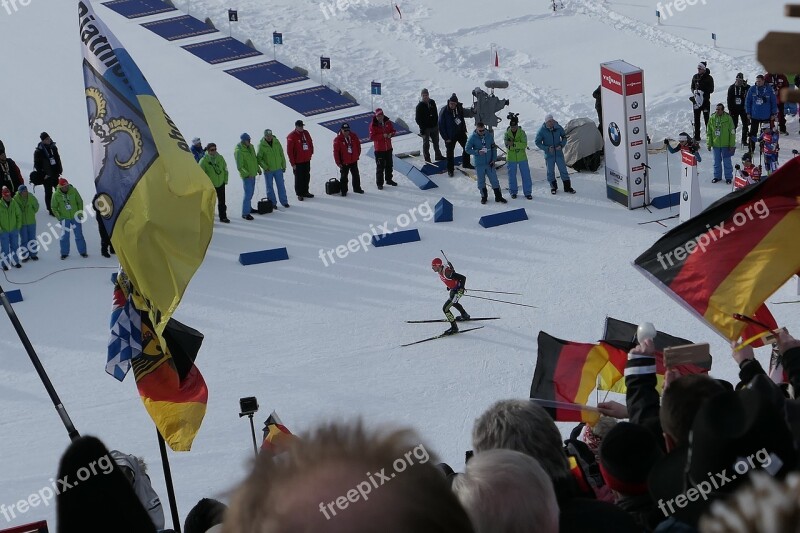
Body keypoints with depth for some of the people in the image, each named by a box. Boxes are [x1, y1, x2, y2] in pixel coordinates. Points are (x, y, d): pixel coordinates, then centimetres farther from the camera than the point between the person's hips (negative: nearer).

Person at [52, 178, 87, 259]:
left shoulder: (73, 191, -9)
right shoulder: (56, 195, -9)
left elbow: (80, 202, 1)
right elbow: (54, 207, 0)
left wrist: (80, 213, -2)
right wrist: (59, 217, -7)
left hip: (75, 217, 1)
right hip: (64, 219, 0)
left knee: (79, 235, 8)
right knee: (64, 236, 4)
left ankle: (82, 251, 19)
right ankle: (64, 253, 17)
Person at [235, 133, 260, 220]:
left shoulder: (251, 147, 4)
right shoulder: (239, 151, -21)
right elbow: (239, 167, -22)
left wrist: (258, 169, 16)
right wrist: (247, 174, -29)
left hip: (252, 174, 8)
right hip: (246, 176, -8)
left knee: (250, 193, 21)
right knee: (248, 194, -9)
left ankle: (249, 208, 37)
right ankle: (245, 213, -4)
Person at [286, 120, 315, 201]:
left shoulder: (306, 133, 4)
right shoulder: (292, 136, -16)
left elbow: (310, 143, 16)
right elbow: (289, 151, -16)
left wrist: (310, 153, 8)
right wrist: (292, 163, -16)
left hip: (307, 160, 6)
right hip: (298, 162, -6)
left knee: (307, 177, 15)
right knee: (299, 178, 1)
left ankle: (305, 192, 29)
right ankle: (299, 194, 11)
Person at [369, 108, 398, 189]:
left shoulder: (388, 122, 0)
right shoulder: (373, 125, -13)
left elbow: (393, 131, 10)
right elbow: (372, 137, -18)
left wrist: (391, 134, -14)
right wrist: (382, 136, -26)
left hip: (388, 148, 5)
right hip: (379, 149, -5)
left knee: (389, 165, 18)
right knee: (380, 167, -4)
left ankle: (389, 180, 35)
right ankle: (379, 183, 5)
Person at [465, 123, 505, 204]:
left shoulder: (489, 135, -1)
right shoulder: (473, 137, -8)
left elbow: (494, 148, 6)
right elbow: (467, 149, -5)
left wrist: (494, 159, -1)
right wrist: (477, 152, -19)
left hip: (489, 163, 1)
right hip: (479, 164, -1)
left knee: (494, 180, 3)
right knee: (481, 181, 8)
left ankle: (498, 196, 12)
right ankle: (484, 197, 23)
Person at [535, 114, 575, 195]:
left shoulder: (558, 128, -6)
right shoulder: (542, 130, -12)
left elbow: (564, 137, 7)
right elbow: (537, 142, -6)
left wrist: (561, 145, -12)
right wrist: (547, 148, -17)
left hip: (559, 153, 1)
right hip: (549, 154, -1)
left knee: (563, 170, 4)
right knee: (550, 172, 8)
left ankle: (567, 187, 14)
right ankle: (553, 187, 25)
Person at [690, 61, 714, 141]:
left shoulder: (708, 78, -5)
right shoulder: (695, 77, 9)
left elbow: (711, 90, -7)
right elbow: (692, 87, 16)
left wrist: (703, 92, -19)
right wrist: (694, 92, -6)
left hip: (705, 100, -5)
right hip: (696, 100, 5)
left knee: (707, 119, -3)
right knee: (696, 119, 6)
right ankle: (697, 136, 12)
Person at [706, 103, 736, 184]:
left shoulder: (728, 118, -10)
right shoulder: (712, 118, -2)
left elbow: (732, 132, -7)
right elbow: (708, 132, 6)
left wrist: (732, 145, -8)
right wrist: (709, 144, 4)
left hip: (725, 145, -3)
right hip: (715, 144, 3)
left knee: (727, 162, 6)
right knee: (717, 161, 14)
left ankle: (728, 177, 16)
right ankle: (717, 176, 27)